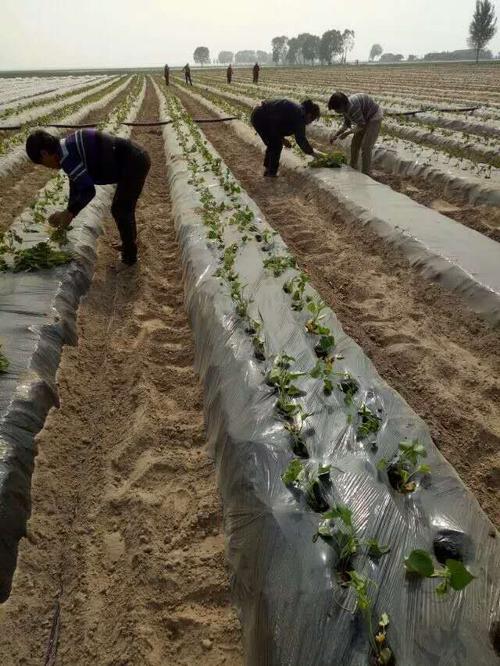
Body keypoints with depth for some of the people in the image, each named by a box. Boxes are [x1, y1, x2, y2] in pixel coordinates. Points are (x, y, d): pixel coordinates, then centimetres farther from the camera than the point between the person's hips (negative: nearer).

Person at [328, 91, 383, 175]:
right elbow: (346, 124, 9)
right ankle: (353, 168, 25)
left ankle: (365, 174, -8)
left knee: (365, 147, -14)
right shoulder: (345, 107, -4)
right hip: (366, 118, 10)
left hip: (374, 117, -9)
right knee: (355, 144, 11)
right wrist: (335, 135, 1)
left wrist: (347, 133, -19)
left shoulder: (352, 106, -32)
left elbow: (361, 125, -25)